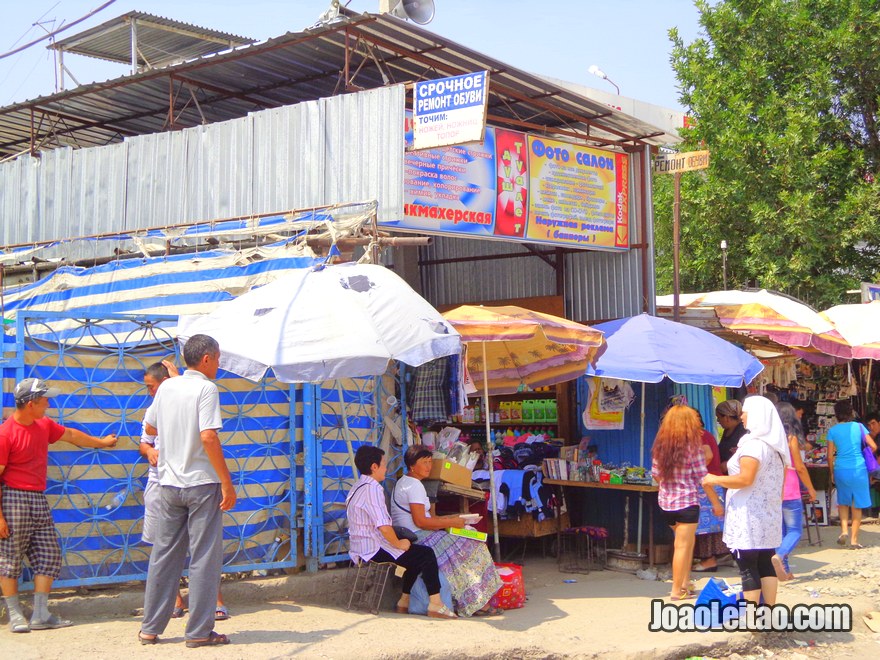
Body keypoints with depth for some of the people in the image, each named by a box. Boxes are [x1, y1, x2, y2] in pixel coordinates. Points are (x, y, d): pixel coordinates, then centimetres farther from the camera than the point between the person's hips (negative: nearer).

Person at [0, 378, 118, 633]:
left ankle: (40, 614, 9)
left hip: (39, 499, 8)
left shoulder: (44, 425, 9)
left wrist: (101, 442, 42)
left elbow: (71, 435, 29)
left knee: (49, 555, 5)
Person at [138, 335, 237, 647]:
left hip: (169, 483, 6)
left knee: (164, 555, 12)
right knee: (204, 557, 1)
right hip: (202, 482, -6)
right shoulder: (205, 388, -11)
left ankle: (151, 628, 17)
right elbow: (208, 437, -20)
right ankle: (199, 631, 4)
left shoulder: (167, 387, 8)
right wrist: (227, 483, -17)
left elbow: (149, 427, 20)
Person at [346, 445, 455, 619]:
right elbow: (383, 526, -26)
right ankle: (435, 605, -7)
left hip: (359, 550, 11)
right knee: (427, 554, -8)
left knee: (415, 553, 23)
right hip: (374, 551, -11)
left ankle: (404, 602, 24)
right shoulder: (372, 489, -18)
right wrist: (398, 543, -11)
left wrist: (397, 541, 16)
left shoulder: (358, 487, 15)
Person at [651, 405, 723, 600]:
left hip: (665, 502, 6)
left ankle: (685, 583, 20)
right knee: (683, 546, 0)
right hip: (687, 502, -5)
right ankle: (677, 590, 3)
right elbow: (703, 478, -10)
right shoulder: (692, 446, -11)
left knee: (688, 541, 20)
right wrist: (716, 503, -1)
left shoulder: (660, 445, 2)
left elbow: (656, 474, 8)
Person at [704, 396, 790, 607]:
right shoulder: (775, 445, 15)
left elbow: (745, 479, -23)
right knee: (766, 564, 11)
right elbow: (780, 480, 20)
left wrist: (716, 480, -11)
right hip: (769, 514, 9)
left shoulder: (753, 444, -15)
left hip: (749, 516, -9)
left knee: (748, 568, -6)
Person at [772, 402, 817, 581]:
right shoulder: (791, 438, -8)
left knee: (780, 531, 13)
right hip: (789, 492, -5)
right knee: (795, 531, 3)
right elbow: (799, 467, -6)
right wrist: (811, 489, 6)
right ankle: (780, 555, -23)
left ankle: (785, 571, 13)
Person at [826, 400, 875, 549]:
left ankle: (844, 530, 3)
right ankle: (854, 539, 8)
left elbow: (830, 455, 1)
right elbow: (873, 446, -3)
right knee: (857, 505, 8)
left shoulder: (832, 431, 0)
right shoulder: (858, 427, -1)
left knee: (843, 501, 21)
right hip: (858, 469, -1)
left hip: (840, 469, 1)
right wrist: (867, 458, 17)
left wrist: (831, 474, 12)